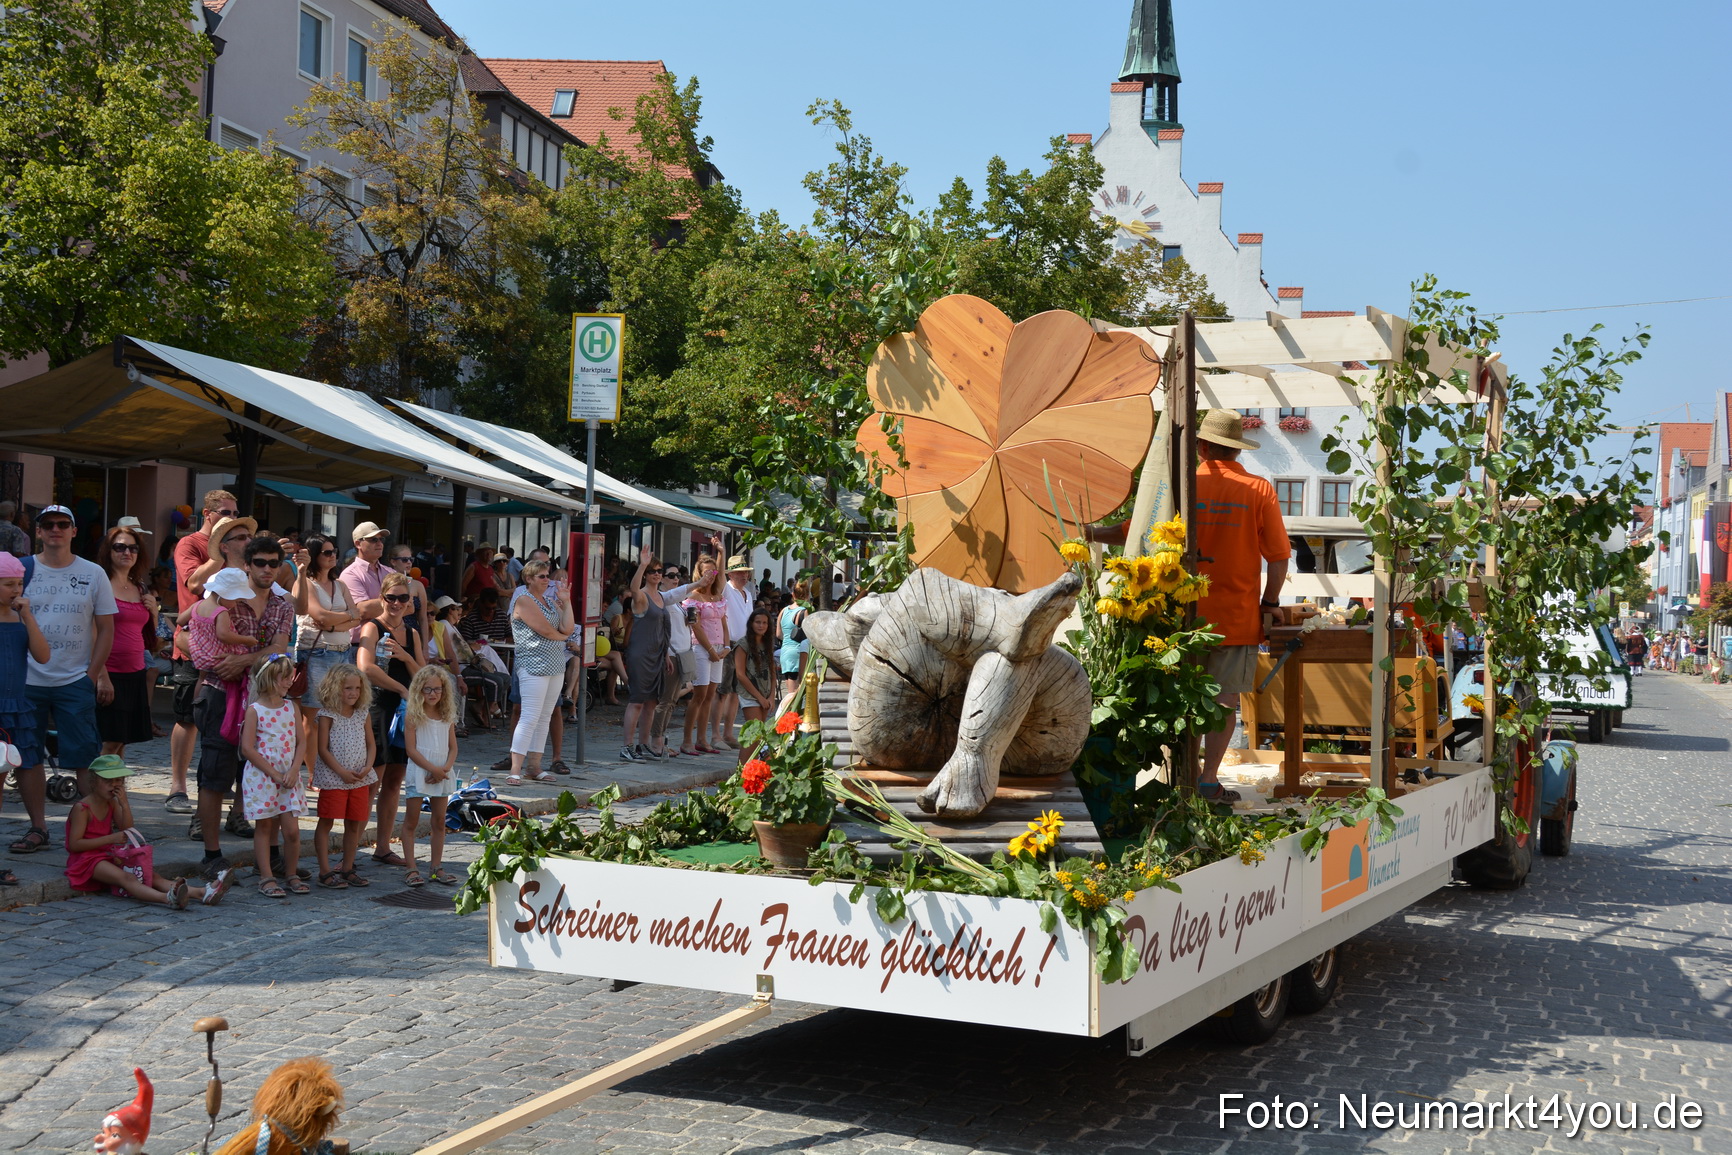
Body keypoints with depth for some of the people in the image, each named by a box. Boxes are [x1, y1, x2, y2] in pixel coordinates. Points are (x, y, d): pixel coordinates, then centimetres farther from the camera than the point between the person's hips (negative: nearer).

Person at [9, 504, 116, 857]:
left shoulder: (93, 574, 3)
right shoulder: (22, 569, 4)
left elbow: (106, 629, 6)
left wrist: (94, 674, -2)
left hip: (76, 682, -1)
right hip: (27, 681, 2)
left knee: (86, 758, -3)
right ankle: (38, 828, 18)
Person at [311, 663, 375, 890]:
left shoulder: (362, 715, 8)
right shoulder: (327, 715, -8)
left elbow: (370, 745, 11)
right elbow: (322, 749, -10)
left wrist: (367, 767, -7)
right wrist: (342, 772, -16)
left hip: (359, 779, 5)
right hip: (333, 778, -5)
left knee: (354, 824, 9)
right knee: (326, 822, -1)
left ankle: (348, 869, 20)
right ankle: (325, 872, 4)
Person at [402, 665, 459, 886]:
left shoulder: (447, 716, 8)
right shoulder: (413, 715, -6)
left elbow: (453, 748, 7)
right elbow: (411, 749, -11)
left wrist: (446, 768, -11)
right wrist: (433, 769, -17)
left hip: (442, 774, 5)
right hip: (419, 772, -5)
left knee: (439, 821, 8)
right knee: (411, 821, 0)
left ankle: (436, 867, 15)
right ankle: (411, 869, 3)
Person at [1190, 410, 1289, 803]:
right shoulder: (1259, 491, -5)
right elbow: (1278, 558, -4)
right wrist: (1269, 605, 9)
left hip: (1187, 613, 1)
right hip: (1237, 616, -1)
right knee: (1225, 700, 5)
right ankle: (1209, 780, 5)